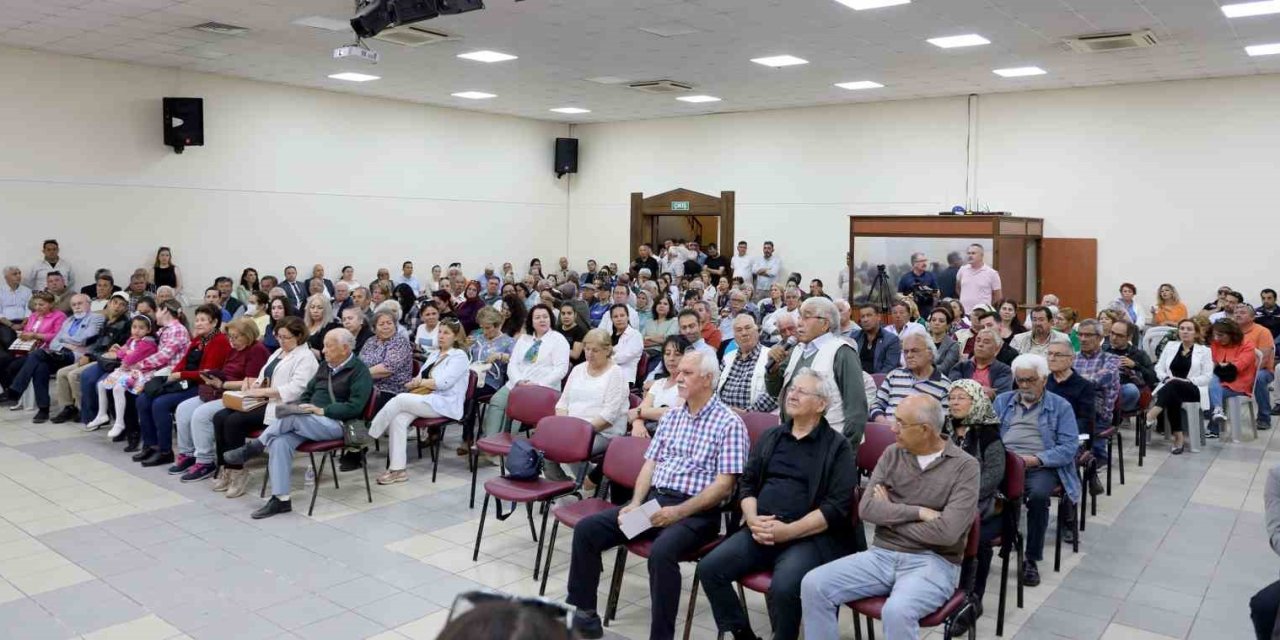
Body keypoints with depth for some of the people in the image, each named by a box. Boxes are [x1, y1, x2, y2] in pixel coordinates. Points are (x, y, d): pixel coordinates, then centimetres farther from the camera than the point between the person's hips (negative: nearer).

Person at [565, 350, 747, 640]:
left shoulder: (729, 423, -5)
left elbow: (724, 485, -12)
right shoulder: (670, 416, 15)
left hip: (696, 511, -6)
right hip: (653, 499, 7)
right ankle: (581, 611, 6)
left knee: (661, 551, -36)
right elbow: (650, 464, 13)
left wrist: (678, 512, -20)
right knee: (587, 529, -7)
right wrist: (635, 504, -5)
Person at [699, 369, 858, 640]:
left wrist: (788, 531, -17)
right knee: (709, 568, -13)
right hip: (761, 531, 5)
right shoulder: (770, 437, 18)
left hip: (810, 536, -5)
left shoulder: (838, 447, 1)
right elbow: (747, 483, 16)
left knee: (783, 587, -31)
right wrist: (753, 519, -5)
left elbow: (838, 506, -8)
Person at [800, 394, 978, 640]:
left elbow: (947, 532, -17)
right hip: (881, 554, 5)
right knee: (813, 585, -16)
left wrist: (891, 514, -5)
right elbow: (867, 508, -3)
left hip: (932, 562, -5)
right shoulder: (892, 454, 8)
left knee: (897, 611, -36)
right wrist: (918, 512, -13)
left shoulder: (965, 466, -6)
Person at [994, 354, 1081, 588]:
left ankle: (1032, 559, -17)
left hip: (1041, 467, -2)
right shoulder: (1002, 401, 21)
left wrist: (1035, 459, -15)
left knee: (1038, 495, -35)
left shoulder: (1060, 406, 11)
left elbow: (1069, 447, 0)